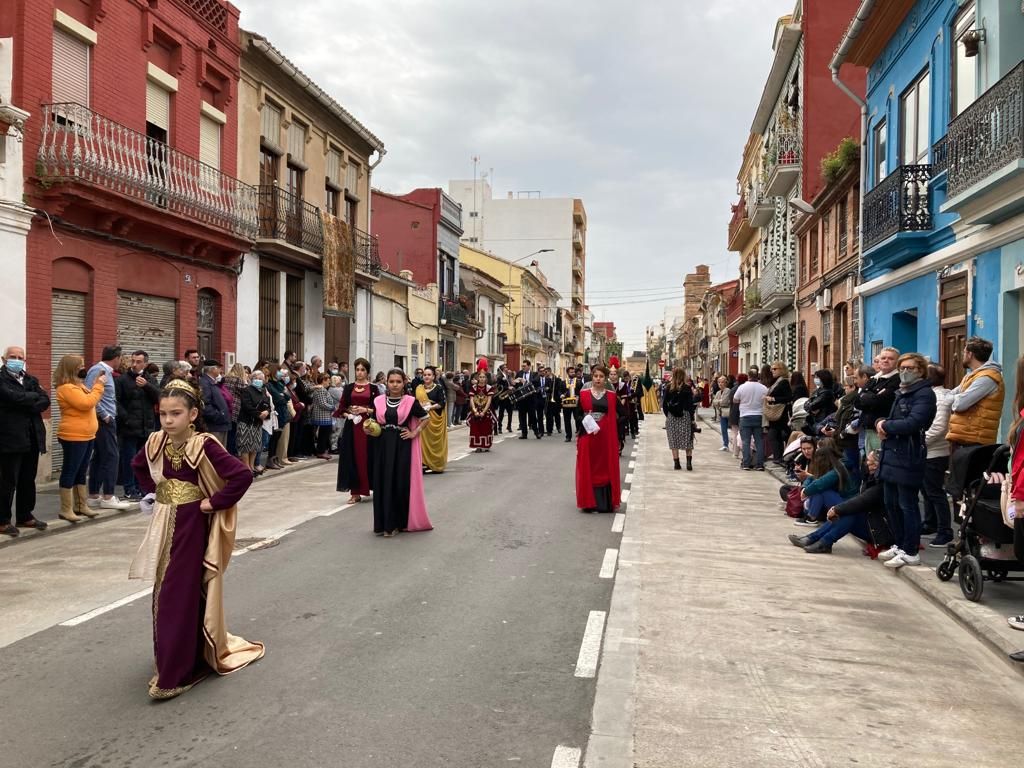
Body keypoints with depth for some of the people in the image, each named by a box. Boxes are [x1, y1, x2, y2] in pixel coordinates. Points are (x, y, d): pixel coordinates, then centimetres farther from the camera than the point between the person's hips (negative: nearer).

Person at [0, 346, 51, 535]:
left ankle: (25, 516, 24)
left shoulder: (31, 380, 16)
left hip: (32, 437, 6)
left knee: (28, 480, 13)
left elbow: (45, 401, 3)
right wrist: (34, 396, -5)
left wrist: (28, 406, -12)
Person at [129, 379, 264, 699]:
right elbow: (138, 466, 22)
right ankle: (171, 664, 33)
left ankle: (177, 673, 5)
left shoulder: (204, 445, -19)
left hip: (192, 528, -6)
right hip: (164, 527, 7)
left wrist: (214, 503, -20)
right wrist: (152, 492, 9)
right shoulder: (156, 442, 0)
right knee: (163, 597, 15)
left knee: (181, 598, -4)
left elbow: (243, 474, -26)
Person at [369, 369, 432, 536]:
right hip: (383, 447, 2)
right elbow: (373, 422, 13)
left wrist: (414, 433, -4)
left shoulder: (411, 401, -3)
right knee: (383, 483, 3)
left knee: (401, 483, 0)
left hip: (402, 446, -2)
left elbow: (425, 418, 6)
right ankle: (384, 523, 13)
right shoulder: (378, 401, 4)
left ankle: (399, 522, 12)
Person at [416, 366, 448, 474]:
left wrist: (430, 407, -16)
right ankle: (425, 463, 2)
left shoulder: (439, 388, 1)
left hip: (435, 418, -2)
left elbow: (442, 403, -5)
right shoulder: (419, 388, 10)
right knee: (424, 440, -2)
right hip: (422, 418, 2)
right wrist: (420, 407, -14)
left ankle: (435, 464, 10)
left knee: (434, 441, 1)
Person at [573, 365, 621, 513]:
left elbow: (616, 416, 7)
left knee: (606, 469, 4)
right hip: (587, 436, -1)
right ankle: (589, 502, 10)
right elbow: (577, 415, 2)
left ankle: (605, 503, 12)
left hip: (606, 438, 1)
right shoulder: (583, 394, 2)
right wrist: (586, 422, -14)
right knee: (588, 469, 2)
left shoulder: (611, 396, 4)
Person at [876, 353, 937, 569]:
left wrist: (886, 426, -9)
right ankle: (900, 545, 26)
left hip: (908, 457, -9)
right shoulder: (900, 393, 19)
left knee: (907, 505, -3)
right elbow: (889, 419, 22)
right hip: (892, 454, 9)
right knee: (891, 503, 14)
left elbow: (912, 423, -22)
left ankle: (911, 552, 5)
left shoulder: (924, 394, -9)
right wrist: (881, 423, -1)